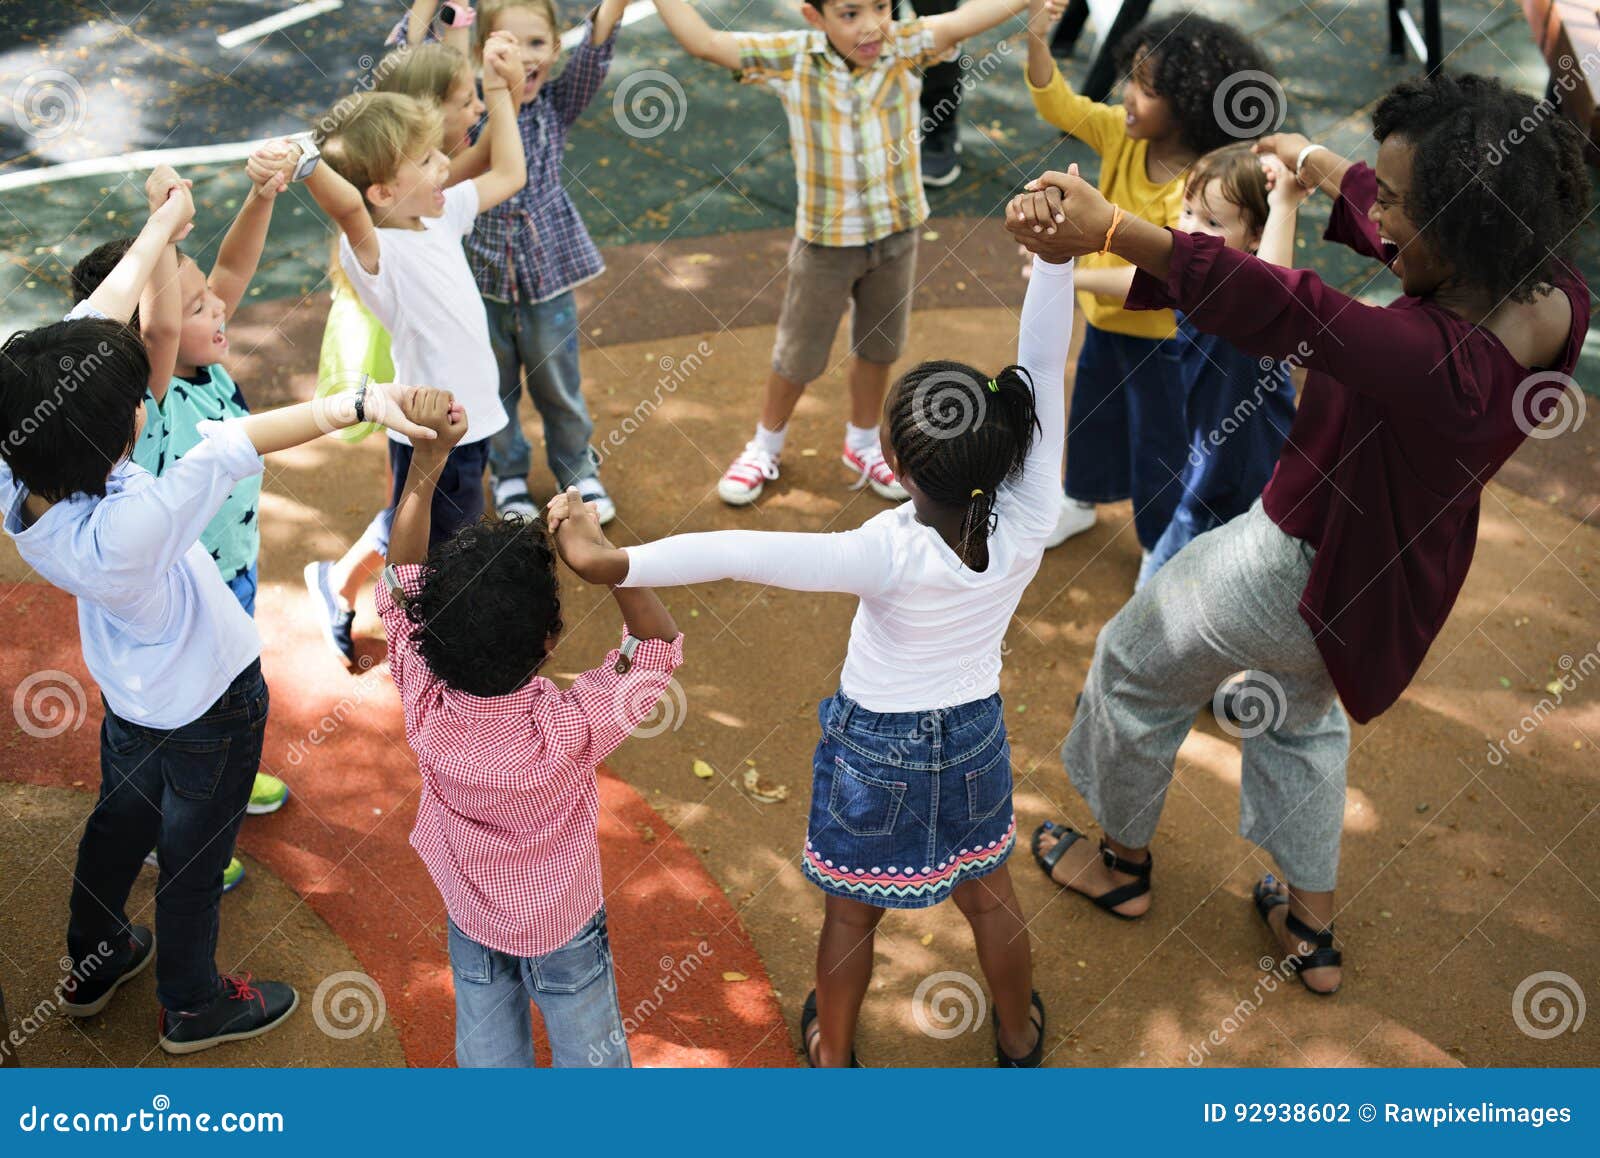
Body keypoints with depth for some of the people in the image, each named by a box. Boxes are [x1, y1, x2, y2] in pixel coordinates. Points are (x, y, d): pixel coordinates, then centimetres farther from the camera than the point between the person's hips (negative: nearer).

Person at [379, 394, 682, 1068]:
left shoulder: (426, 708, -30)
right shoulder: (569, 730, -38)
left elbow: (401, 583, -20)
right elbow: (659, 644, -26)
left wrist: (426, 459, -27)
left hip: (471, 918, 3)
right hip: (563, 926, -3)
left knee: (488, 1055, 25)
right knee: (590, 1055, 23)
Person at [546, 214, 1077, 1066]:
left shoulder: (889, 556, -36)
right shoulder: (1027, 530, -28)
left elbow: (739, 555, -41)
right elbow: (1045, 370, -28)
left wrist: (609, 563, -39)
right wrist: (1055, 255, -32)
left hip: (876, 744, -3)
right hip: (974, 738, 3)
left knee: (850, 913, 22)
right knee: (989, 898, 27)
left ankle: (832, 1053, 46)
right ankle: (1019, 1037, 52)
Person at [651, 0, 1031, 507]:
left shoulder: (905, 47, -14)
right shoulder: (793, 59, -17)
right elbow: (703, 41, -19)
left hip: (896, 233, 2)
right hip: (825, 241, -2)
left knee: (877, 349, 22)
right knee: (800, 356, 15)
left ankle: (862, 444, 46)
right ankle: (766, 446, 41)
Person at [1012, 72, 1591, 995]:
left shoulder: (1435, 359, -40)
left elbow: (1275, 308, -43)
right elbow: (1388, 226, -2)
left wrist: (1110, 230, -44)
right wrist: (1317, 163, 13)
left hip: (1304, 566, -8)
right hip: (1399, 564, 8)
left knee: (1137, 668, 20)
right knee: (1302, 710, 33)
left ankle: (1124, 863, 44)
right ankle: (1314, 933, 46)